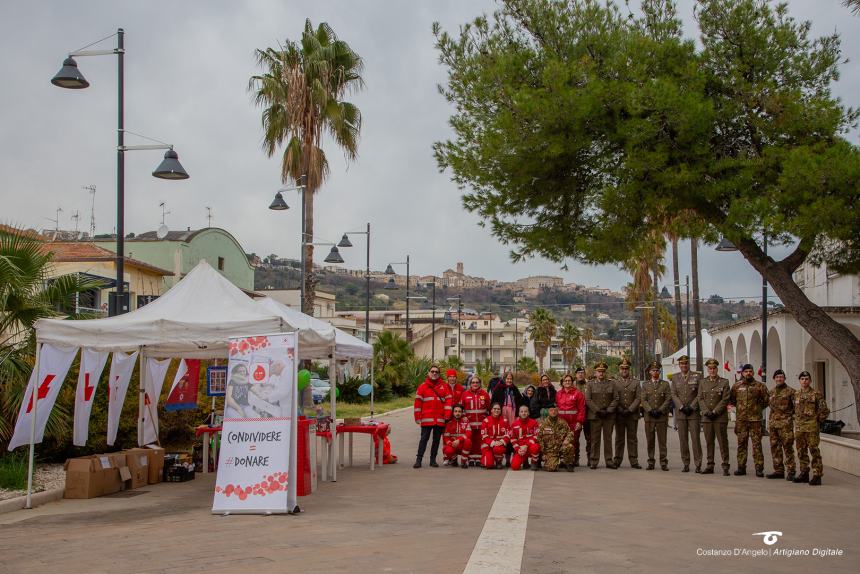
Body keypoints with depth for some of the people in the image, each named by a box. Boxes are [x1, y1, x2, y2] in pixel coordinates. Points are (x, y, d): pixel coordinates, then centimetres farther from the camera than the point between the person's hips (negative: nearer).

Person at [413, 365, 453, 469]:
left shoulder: (444, 386, 8)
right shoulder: (423, 386, 4)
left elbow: (448, 400, 4)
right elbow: (418, 402, 2)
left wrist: (447, 415, -5)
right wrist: (417, 417, -2)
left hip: (440, 419, 2)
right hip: (427, 419, -2)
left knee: (436, 439, 8)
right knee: (424, 439, -3)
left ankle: (433, 459, 16)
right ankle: (418, 460, -3)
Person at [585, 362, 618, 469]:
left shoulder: (611, 384, 10)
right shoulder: (590, 384, 5)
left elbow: (615, 399, 5)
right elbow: (588, 400, -3)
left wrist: (609, 410, -8)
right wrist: (598, 411, -11)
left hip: (609, 415, 2)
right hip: (595, 415, -2)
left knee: (608, 438, 4)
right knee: (595, 439, -1)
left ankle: (609, 461, 9)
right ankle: (594, 462, 4)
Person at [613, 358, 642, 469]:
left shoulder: (635, 383, 9)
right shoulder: (614, 383, 7)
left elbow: (639, 398, 1)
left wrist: (630, 410, -10)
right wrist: (620, 410, -10)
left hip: (632, 415, 0)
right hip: (619, 415, 0)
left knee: (632, 438, 2)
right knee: (619, 438, 3)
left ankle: (634, 461, 3)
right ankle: (618, 460, 6)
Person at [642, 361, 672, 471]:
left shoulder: (665, 384, 9)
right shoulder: (645, 385, 11)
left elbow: (668, 399, 1)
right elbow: (643, 400, 3)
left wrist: (660, 410, -10)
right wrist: (650, 410, -11)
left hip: (662, 416, -1)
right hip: (649, 417, 1)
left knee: (662, 440, -3)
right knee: (650, 441, 2)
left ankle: (663, 463, 0)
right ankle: (651, 462, 7)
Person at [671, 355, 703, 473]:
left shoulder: (697, 376, 2)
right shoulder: (675, 377, 9)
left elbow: (700, 394, -1)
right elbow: (673, 395, 5)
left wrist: (691, 407, -9)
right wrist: (681, 407, -7)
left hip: (694, 412, -2)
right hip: (680, 412, 2)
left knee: (695, 439, -5)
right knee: (683, 440, 3)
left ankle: (698, 465, -2)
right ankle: (686, 464, 8)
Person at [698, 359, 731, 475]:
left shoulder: (724, 382, 2)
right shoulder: (703, 382, 12)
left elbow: (725, 400, -4)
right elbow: (700, 399, 6)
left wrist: (715, 412, -11)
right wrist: (706, 412, -8)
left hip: (720, 417, -3)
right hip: (706, 417, 3)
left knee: (723, 442, -4)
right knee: (709, 443, 6)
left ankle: (725, 467, -1)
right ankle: (710, 466, 12)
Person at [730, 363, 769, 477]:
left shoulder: (760, 386, 3)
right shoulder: (736, 386, 9)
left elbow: (766, 400, 8)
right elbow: (732, 400, 19)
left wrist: (757, 408, 6)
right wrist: (741, 408, 12)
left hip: (755, 420, -2)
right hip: (741, 419, 3)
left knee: (757, 444, -4)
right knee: (741, 443, 6)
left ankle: (759, 468, -1)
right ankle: (741, 467, 12)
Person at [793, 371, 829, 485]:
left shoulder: (816, 394, -2)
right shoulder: (796, 395, 14)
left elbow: (825, 410, -1)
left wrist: (818, 420, -1)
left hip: (811, 427, -6)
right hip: (799, 427, 6)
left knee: (814, 450, -9)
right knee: (801, 451, 10)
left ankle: (817, 475, -9)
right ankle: (804, 473, 19)